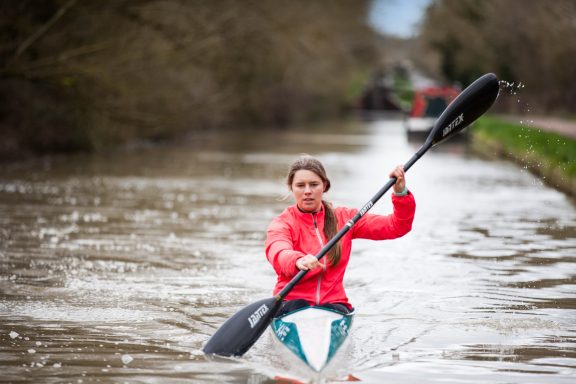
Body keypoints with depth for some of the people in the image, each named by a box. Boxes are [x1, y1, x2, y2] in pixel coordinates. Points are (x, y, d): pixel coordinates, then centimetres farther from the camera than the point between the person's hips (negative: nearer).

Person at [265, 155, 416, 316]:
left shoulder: (344, 218, 12)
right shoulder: (282, 224, 0)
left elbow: (397, 227, 7)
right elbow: (278, 254, -25)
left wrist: (400, 193, -10)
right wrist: (298, 261, -48)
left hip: (333, 302, 2)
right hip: (292, 301, -2)